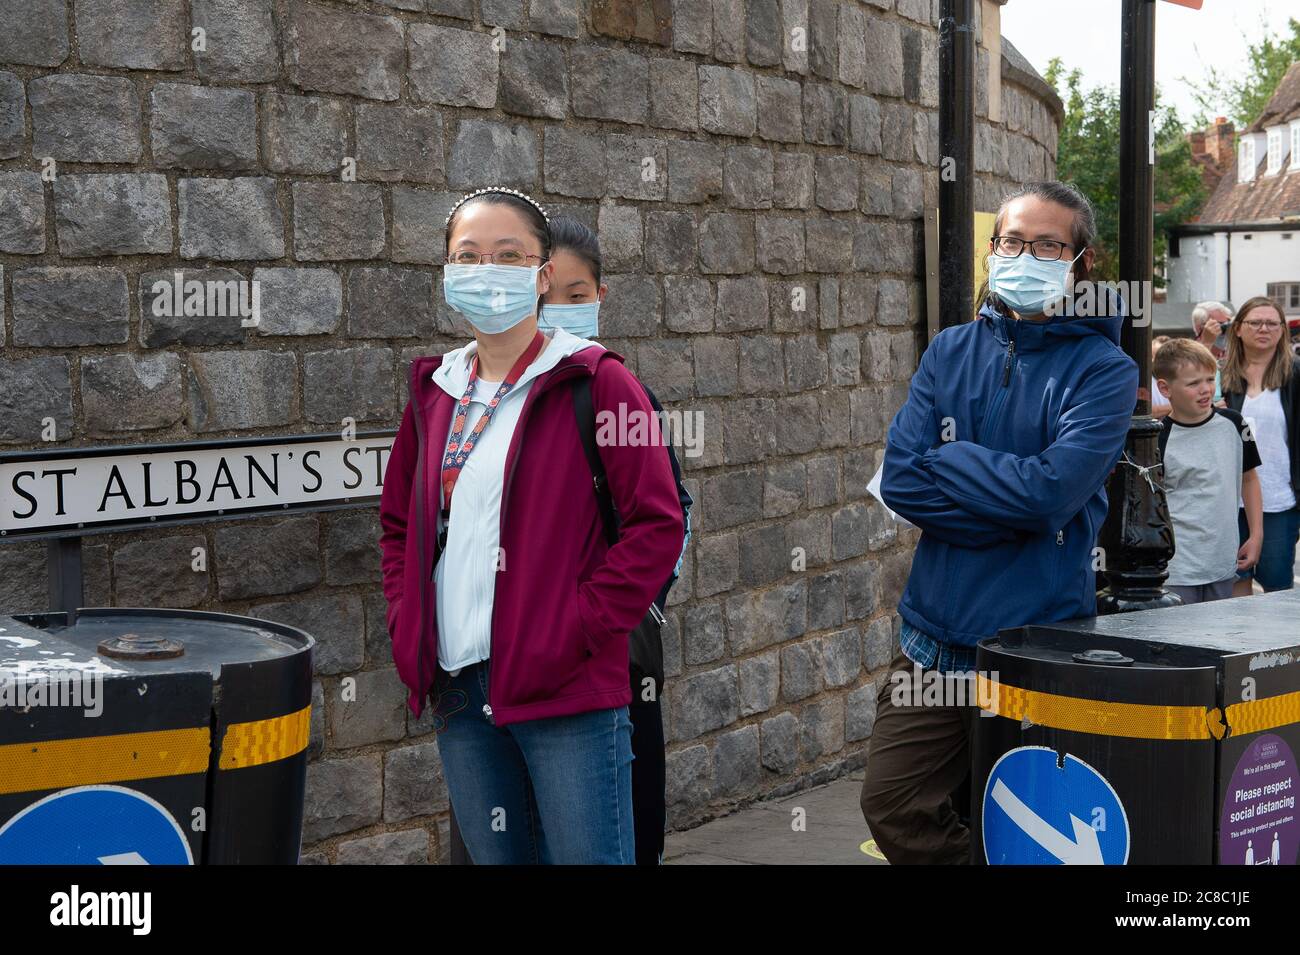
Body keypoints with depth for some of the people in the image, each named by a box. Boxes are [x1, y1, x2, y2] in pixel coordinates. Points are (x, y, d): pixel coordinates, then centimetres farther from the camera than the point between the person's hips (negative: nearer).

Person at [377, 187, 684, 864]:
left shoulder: (595, 382, -6)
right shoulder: (436, 392, 11)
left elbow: (658, 523, -9)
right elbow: (398, 520, 22)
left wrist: (580, 630, -14)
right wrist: (407, 627, 9)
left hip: (568, 693, -5)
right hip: (459, 692, 6)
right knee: (496, 857, 16)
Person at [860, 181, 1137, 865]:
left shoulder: (1103, 369, -6)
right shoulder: (952, 353, 6)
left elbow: (1054, 491, -21)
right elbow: (899, 481, -6)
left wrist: (946, 461, -10)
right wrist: (1014, 505, -14)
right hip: (937, 637, 4)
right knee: (893, 807, 6)